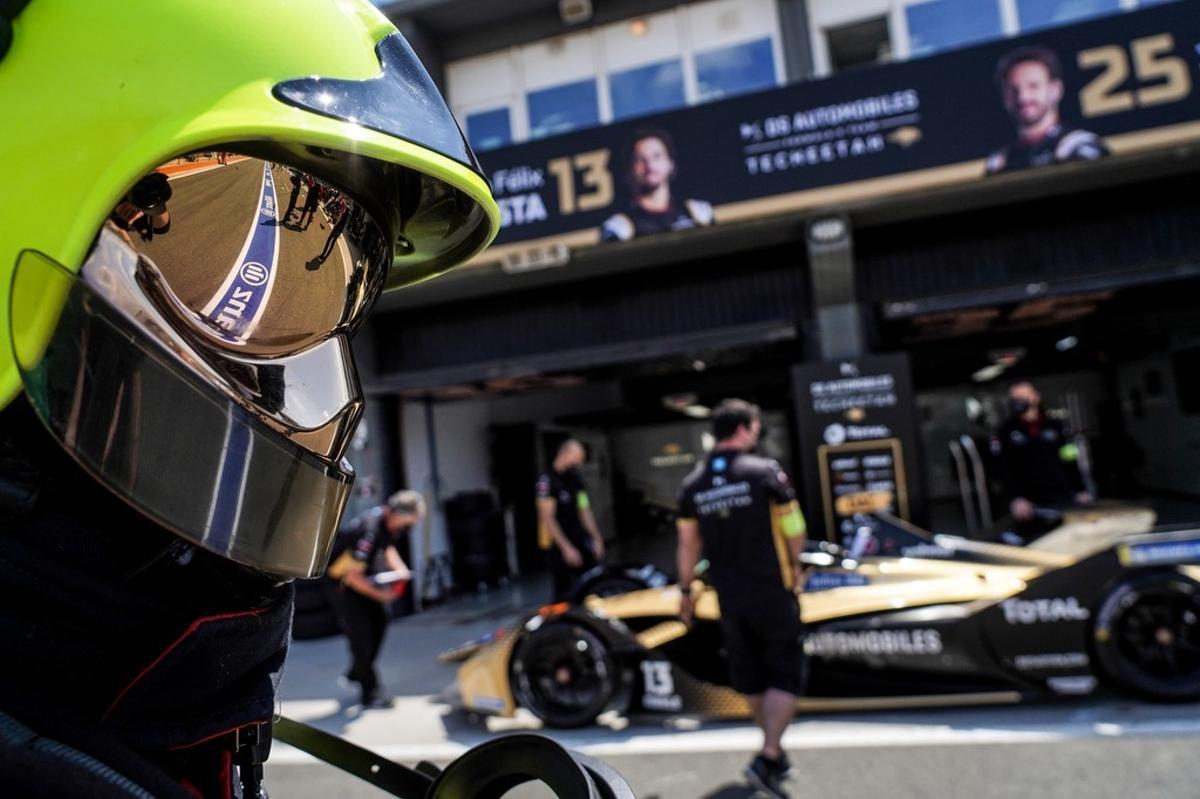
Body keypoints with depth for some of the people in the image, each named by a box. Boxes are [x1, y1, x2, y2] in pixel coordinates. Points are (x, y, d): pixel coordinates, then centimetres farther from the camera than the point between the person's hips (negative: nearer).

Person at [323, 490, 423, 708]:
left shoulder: (388, 521, -10)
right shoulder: (370, 530, -36)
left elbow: (387, 545, 12)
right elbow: (353, 576, -32)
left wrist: (399, 567, -5)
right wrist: (381, 595, -22)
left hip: (361, 573, 9)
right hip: (339, 579, -9)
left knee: (379, 621, 9)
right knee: (360, 631, -10)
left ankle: (357, 673, 27)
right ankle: (370, 691, 0)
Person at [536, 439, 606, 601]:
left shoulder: (576, 478, 9)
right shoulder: (547, 481, -13)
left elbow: (585, 511, 13)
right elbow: (547, 518, -15)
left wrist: (596, 539, 6)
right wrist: (566, 548, -16)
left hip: (580, 541, 7)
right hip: (559, 545, -7)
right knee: (564, 594, -3)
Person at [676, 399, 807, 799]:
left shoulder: (692, 483, 1)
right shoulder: (765, 471, -9)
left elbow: (688, 545, 5)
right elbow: (795, 530, -5)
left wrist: (686, 590, 15)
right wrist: (794, 565, 14)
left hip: (729, 599, 4)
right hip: (772, 592, -4)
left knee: (749, 677, 18)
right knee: (785, 675, 5)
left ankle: (775, 751, 33)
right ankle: (767, 759, -5)